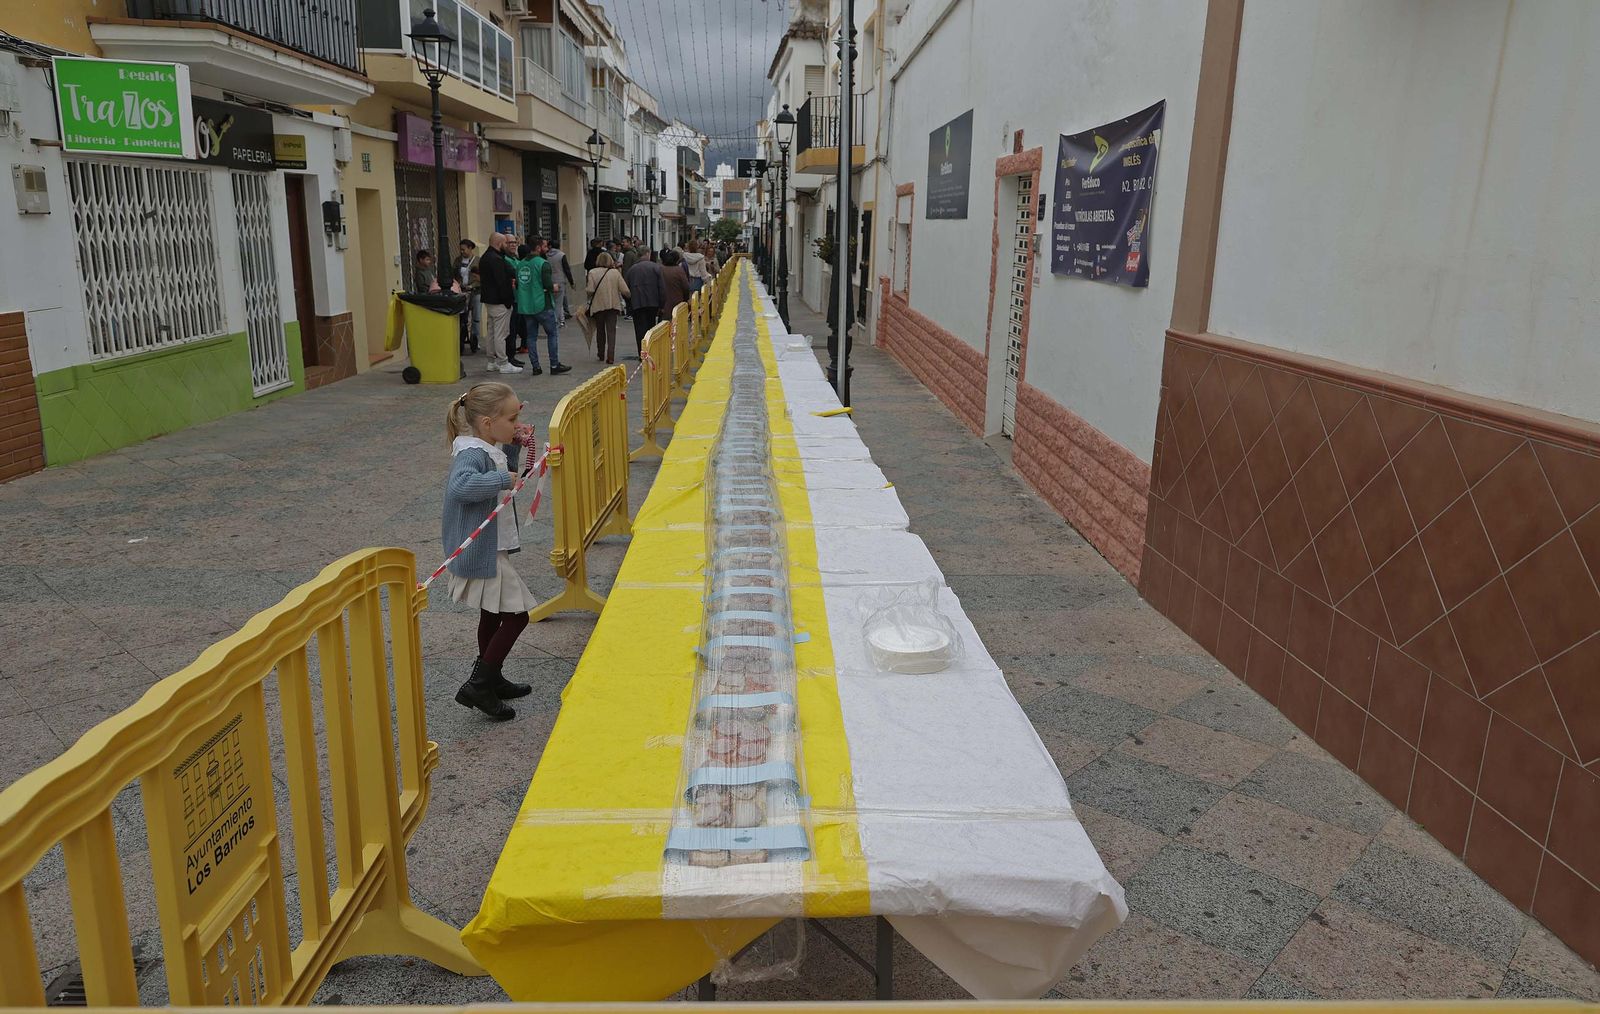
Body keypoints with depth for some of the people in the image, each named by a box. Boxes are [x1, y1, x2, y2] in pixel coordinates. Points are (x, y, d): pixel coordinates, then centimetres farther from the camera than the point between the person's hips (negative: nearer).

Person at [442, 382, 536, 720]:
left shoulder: (490, 450, 7)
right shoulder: (472, 454, -24)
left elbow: (502, 483, 28)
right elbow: (460, 486, -45)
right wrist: (504, 479, -35)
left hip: (489, 549, 11)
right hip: (482, 552, -11)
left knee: (492, 614, 22)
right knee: (516, 614, -5)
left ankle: (492, 680, 38)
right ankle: (477, 686, 0)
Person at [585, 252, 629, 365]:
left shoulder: (592, 273, -6)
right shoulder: (616, 272, -4)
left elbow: (590, 291, -14)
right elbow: (625, 290, -8)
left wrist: (589, 298, 6)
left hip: (598, 305, 0)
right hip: (613, 305, 0)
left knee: (600, 330, 17)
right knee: (611, 331, 1)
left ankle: (601, 354, 28)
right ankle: (610, 355, -11)